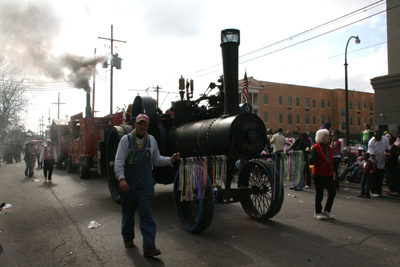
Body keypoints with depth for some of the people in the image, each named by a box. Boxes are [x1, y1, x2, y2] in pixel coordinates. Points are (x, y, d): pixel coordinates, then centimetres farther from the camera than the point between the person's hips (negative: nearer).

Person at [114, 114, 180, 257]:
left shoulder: (151, 140, 9)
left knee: (145, 212, -5)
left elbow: (157, 160, 16)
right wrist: (121, 179, -19)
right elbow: (119, 162, -6)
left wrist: (170, 160, -1)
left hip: (146, 182, 1)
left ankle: (149, 247, -5)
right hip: (128, 182, -1)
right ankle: (128, 238, 35)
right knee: (128, 211, 12)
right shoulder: (126, 139, -1)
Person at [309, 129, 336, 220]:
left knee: (332, 192, 3)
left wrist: (333, 171, 15)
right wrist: (309, 158, -37)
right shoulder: (316, 148, -8)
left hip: (329, 174, 6)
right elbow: (313, 161, -16)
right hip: (319, 174, -6)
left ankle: (327, 210, 21)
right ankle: (318, 212, 16)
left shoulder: (329, 148, 13)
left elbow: (331, 161, 19)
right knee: (319, 194, 1)